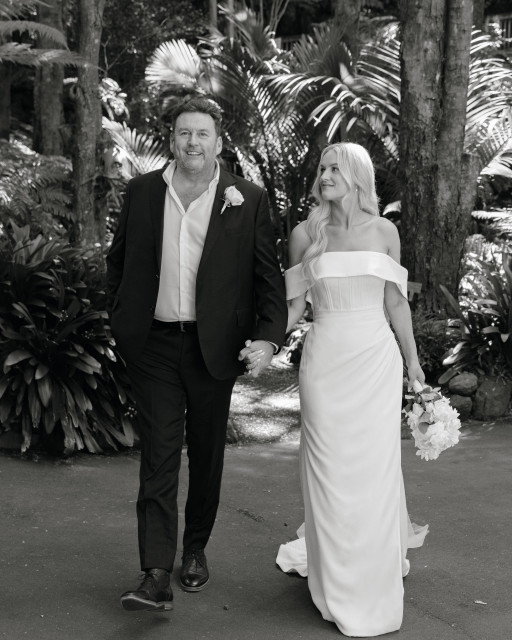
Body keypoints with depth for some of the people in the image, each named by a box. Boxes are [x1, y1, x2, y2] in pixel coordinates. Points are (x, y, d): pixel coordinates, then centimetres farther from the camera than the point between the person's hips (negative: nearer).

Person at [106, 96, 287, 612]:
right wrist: (122, 321, 9)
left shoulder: (248, 200, -1)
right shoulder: (142, 192, 3)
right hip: (154, 345, 0)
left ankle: (196, 550, 32)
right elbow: (118, 261, 14)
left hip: (214, 347, 0)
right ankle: (156, 577, -6)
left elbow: (268, 276, 0)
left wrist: (268, 335, -11)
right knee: (158, 458, -5)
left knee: (206, 456, 13)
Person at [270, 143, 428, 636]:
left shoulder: (383, 231, 6)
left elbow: (396, 302, 11)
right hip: (324, 359, 0)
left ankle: (376, 586, 19)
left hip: (376, 359, 0)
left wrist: (413, 361, 12)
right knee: (329, 469, 2)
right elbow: (294, 305, 7)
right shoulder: (305, 234, 4)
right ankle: (338, 586, 17)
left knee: (374, 466, 2)